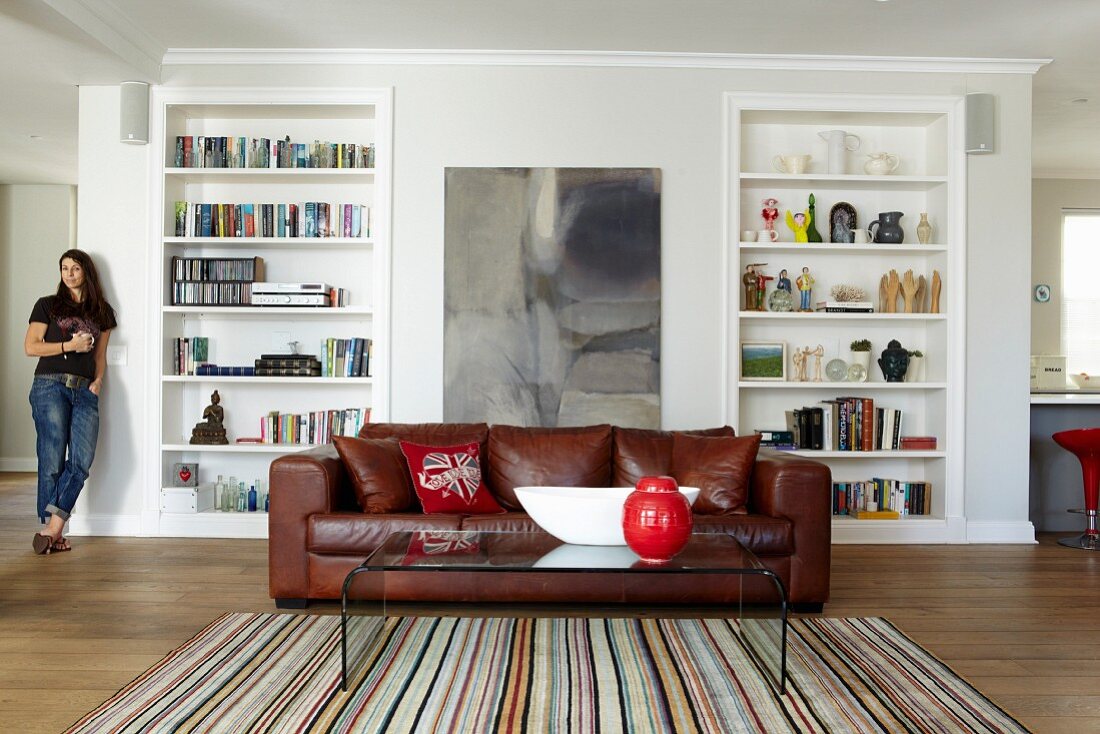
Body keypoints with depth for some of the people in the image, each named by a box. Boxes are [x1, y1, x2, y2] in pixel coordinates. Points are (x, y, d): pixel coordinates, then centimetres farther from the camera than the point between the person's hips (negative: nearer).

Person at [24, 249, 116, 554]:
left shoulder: (101, 311, 19)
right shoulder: (48, 305, 10)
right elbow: (30, 347, 3)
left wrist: (98, 380, 4)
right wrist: (70, 345, -6)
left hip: (85, 391, 3)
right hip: (51, 385, -3)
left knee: (82, 461, -11)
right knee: (53, 460, -6)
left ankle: (52, 527, -6)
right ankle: (53, 529, 2)